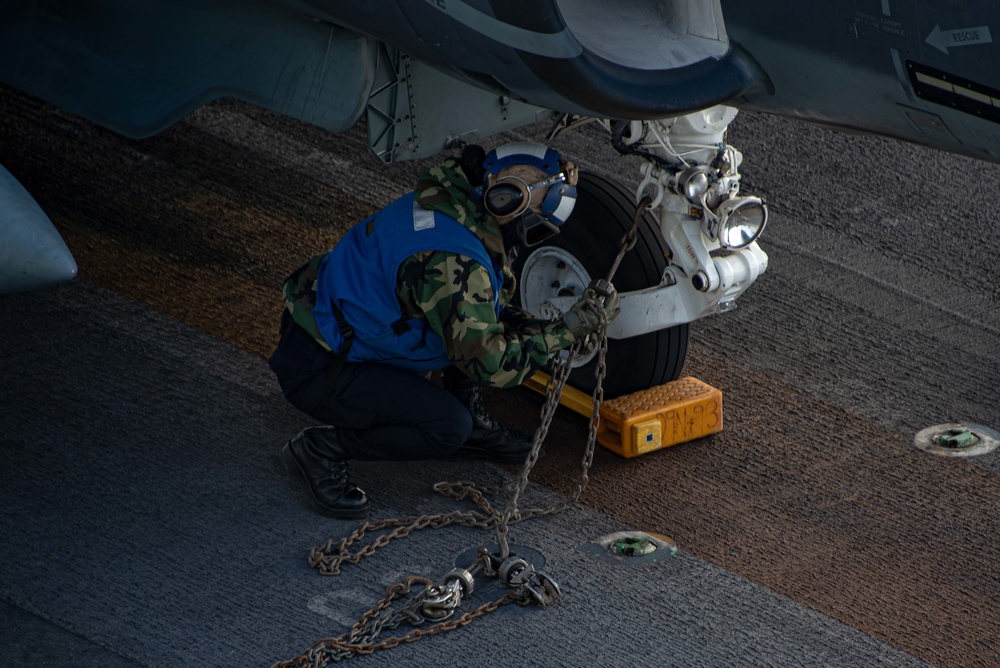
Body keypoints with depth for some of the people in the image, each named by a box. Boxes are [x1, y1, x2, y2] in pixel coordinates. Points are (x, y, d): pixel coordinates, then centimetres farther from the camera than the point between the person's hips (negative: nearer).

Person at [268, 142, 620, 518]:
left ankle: (472, 423, 17)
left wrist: (541, 329, 5)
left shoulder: (450, 202, 0)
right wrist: (565, 331, -14)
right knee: (449, 427, -20)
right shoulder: (453, 262, -30)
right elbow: (491, 365, -24)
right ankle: (321, 450, -6)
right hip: (315, 370, -10)